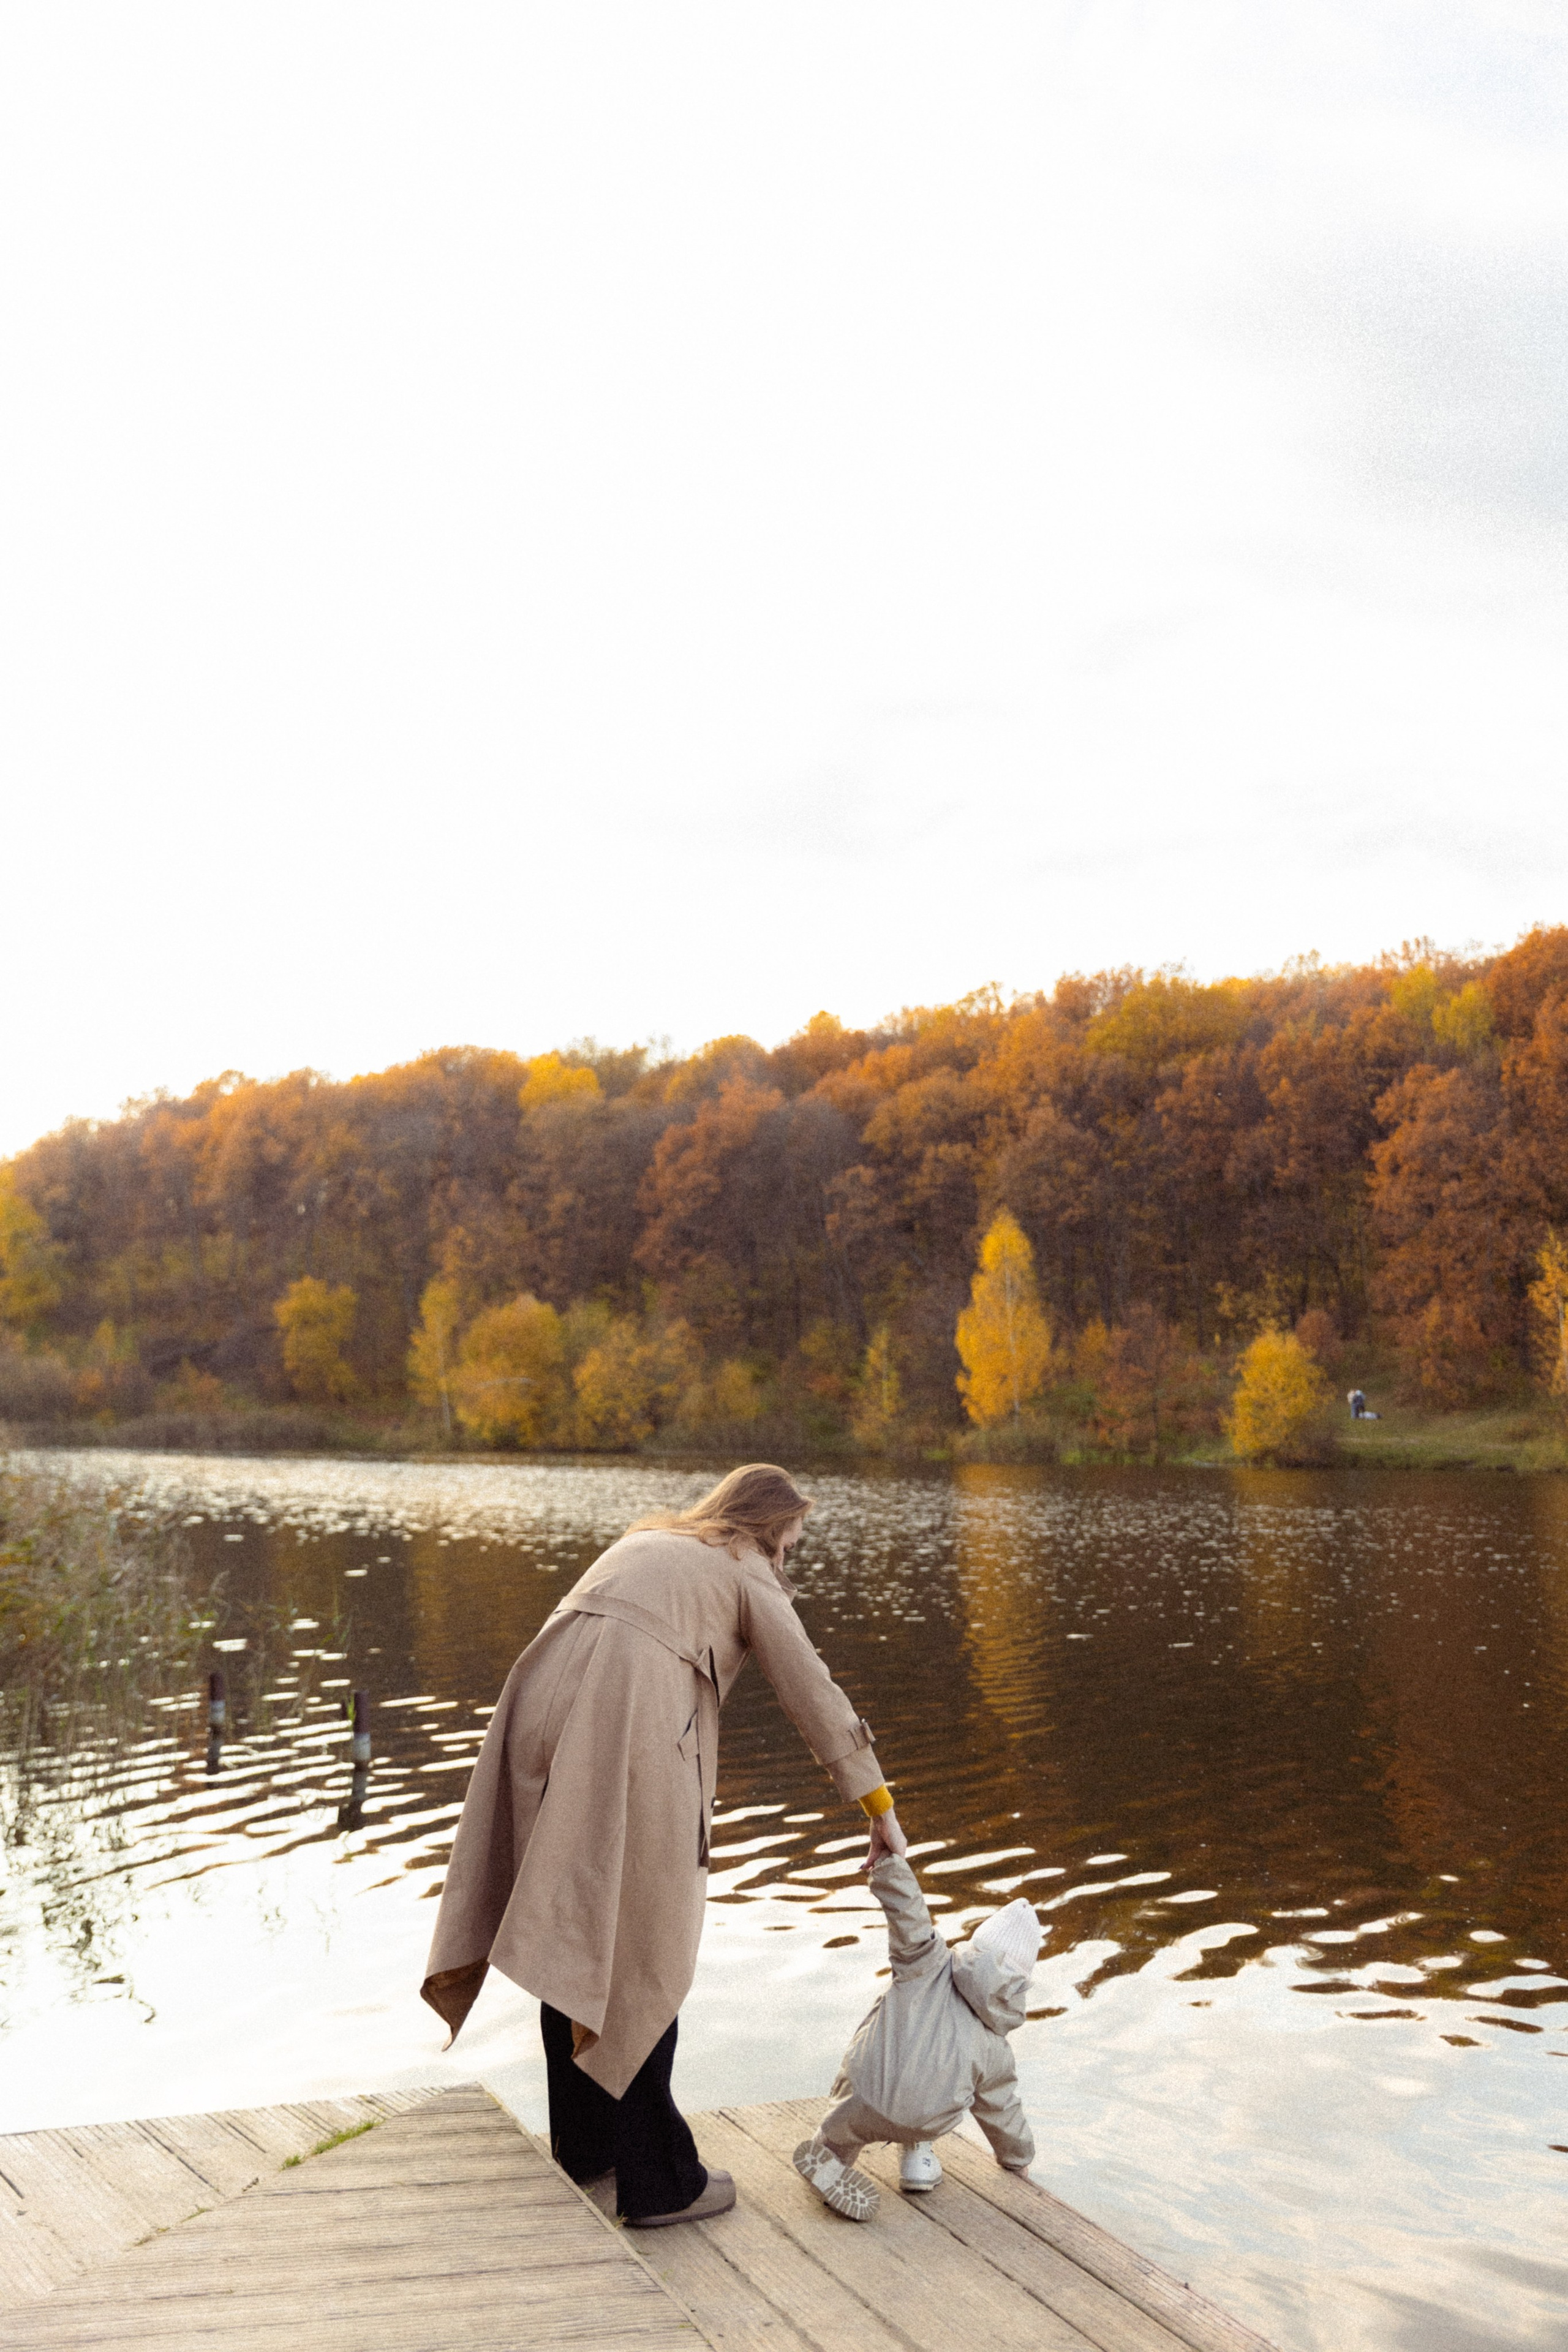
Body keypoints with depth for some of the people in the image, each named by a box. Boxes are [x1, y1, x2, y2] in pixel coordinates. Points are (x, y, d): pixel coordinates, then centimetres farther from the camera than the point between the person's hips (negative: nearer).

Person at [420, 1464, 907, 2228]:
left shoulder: (645, 1541, 30)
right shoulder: (748, 1575, 12)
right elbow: (813, 1694, 9)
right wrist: (879, 1807, 15)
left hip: (545, 1711, 6)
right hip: (630, 1733, -6)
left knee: (575, 1940, 18)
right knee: (637, 1955, 4)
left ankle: (582, 2144, 32)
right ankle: (655, 2178, 12)